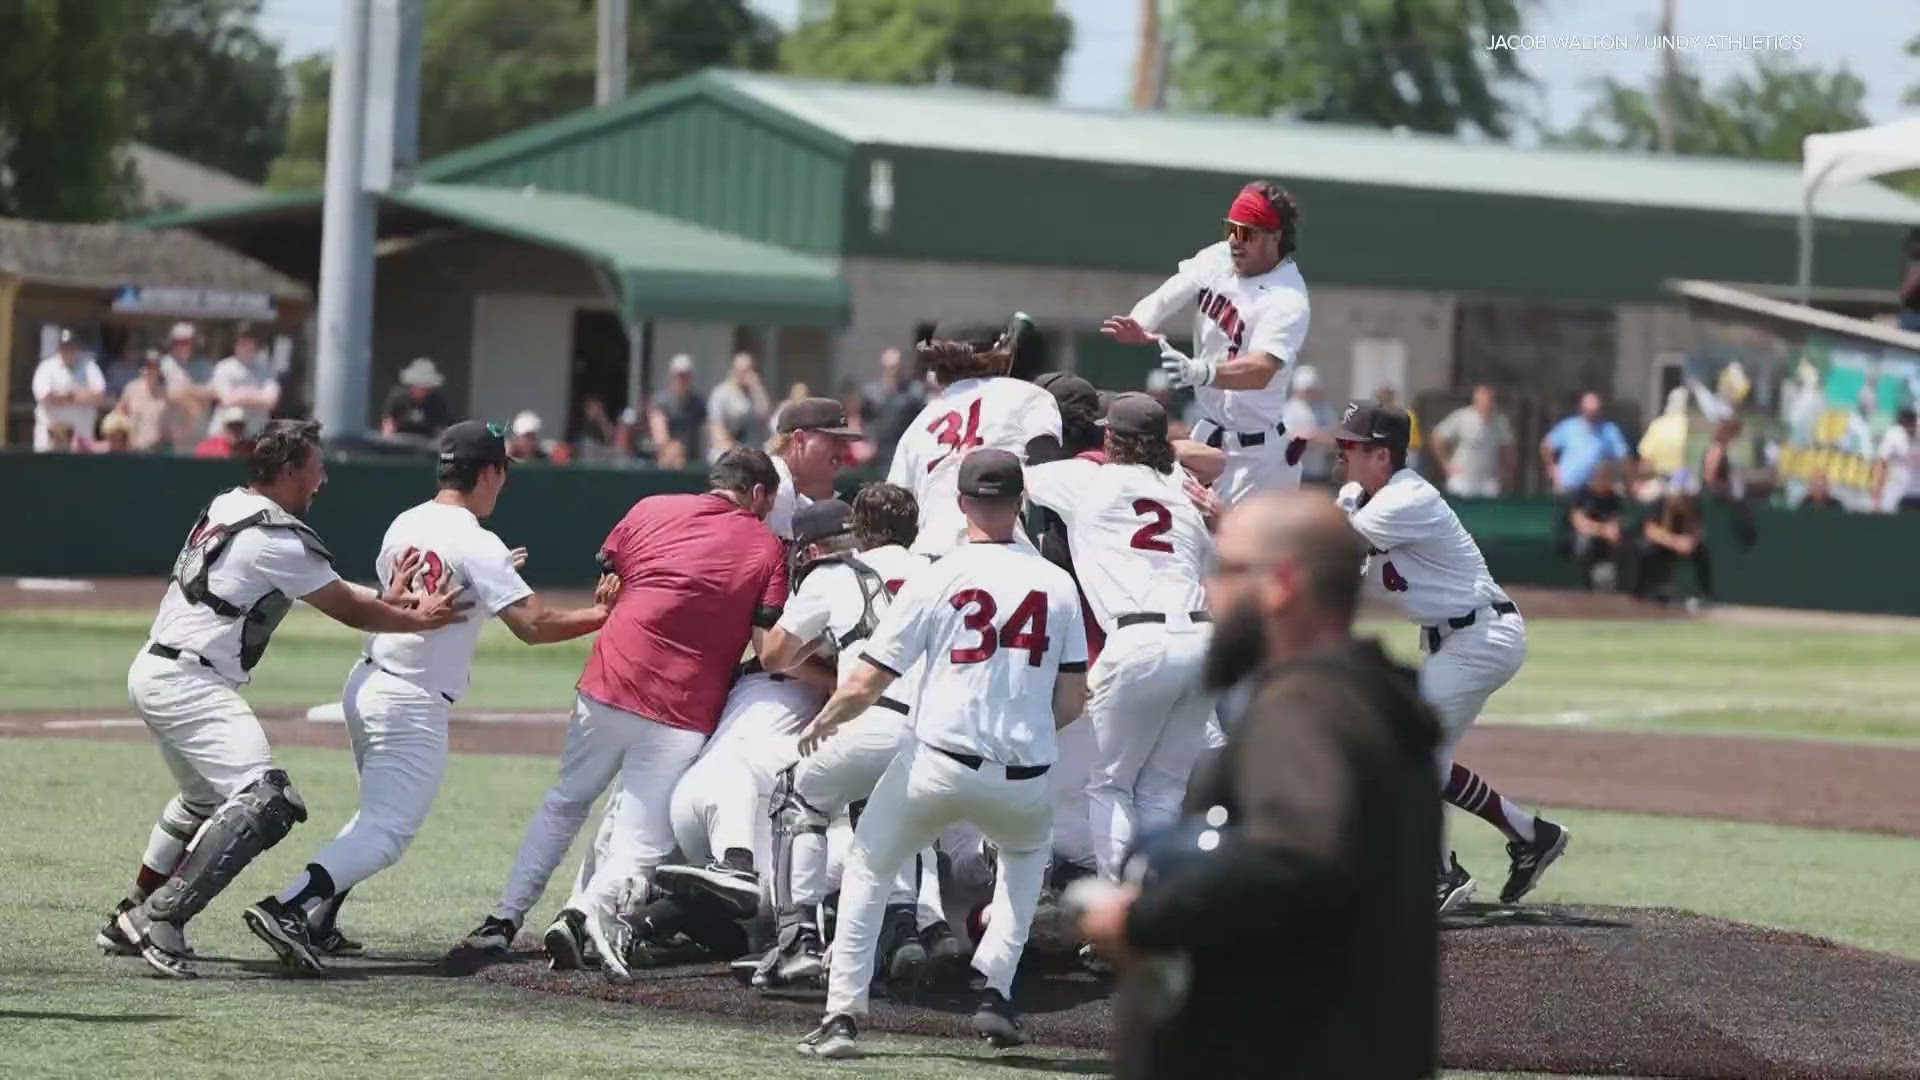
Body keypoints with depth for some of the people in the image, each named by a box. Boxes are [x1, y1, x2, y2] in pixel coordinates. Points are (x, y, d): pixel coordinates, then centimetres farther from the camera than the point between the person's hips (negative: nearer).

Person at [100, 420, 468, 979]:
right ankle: (161, 918, -26)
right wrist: (419, 620, 3)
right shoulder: (279, 538, -15)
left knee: (204, 799, 29)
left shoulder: (225, 508, 13)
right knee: (264, 800, -20)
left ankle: (131, 921, 33)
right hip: (189, 682, -10)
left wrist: (386, 600, 13)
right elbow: (345, 609, -7)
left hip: (153, 673, 10)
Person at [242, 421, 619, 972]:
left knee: (381, 814, 24)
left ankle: (317, 924, 16)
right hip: (413, 704, -9)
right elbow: (534, 624, -21)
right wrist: (604, 614, -10)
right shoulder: (476, 545, -14)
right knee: (388, 832, -10)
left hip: (365, 684, 9)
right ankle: (286, 909, -27)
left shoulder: (403, 525, 10)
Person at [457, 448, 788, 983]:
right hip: (683, 714, -3)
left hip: (609, 681, 3)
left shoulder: (650, 511, 11)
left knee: (566, 801, 23)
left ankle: (504, 919, 17)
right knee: (643, 839, 1)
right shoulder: (766, 547, 3)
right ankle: (592, 908, -28)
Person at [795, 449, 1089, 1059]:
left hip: (938, 764, -2)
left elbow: (864, 688, -3)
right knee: (1028, 851, 35)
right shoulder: (1057, 584, 4)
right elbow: (1071, 702, 6)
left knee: (866, 871, 19)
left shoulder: (936, 581, -3)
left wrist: (820, 725, 17)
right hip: (1024, 778, 2)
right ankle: (995, 993, 22)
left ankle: (843, 1016, 7)